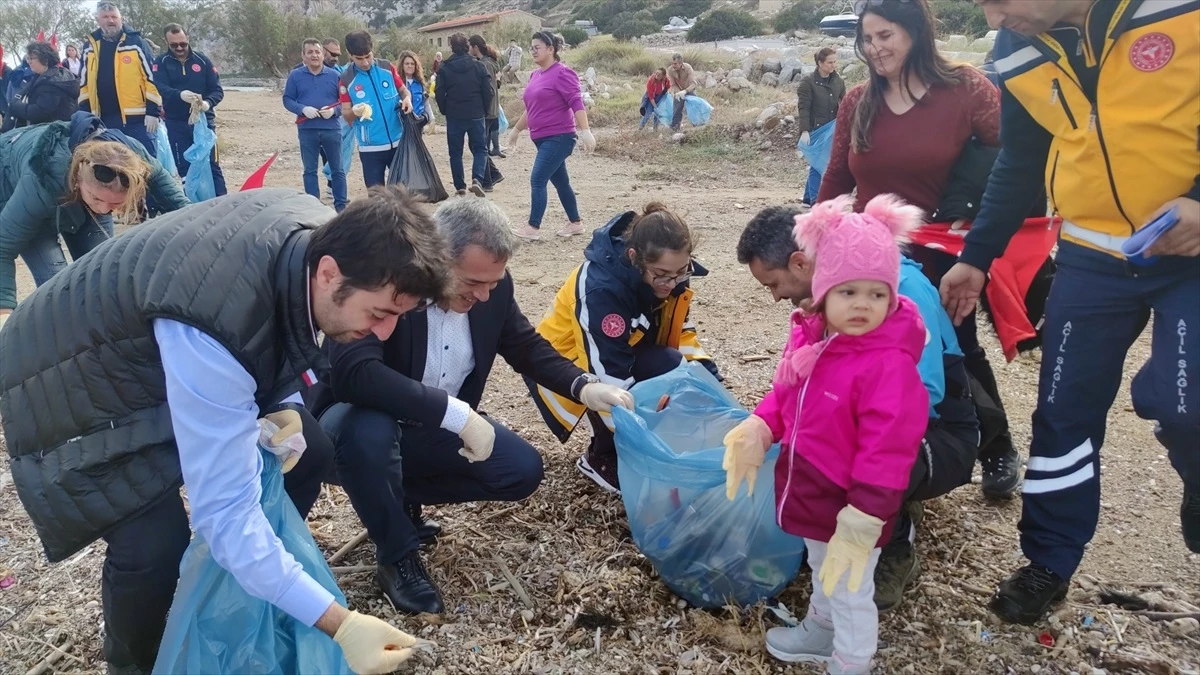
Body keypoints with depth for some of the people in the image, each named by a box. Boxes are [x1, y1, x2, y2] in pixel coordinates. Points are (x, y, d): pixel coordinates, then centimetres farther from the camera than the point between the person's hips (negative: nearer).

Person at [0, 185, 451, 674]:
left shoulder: (321, 235, -20)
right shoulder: (215, 327, -43)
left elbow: (284, 328, 3)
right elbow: (224, 512, -39)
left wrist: (287, 406, -16)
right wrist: (337, 623, -40)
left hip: (184, 356, 7)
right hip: (78, 384, -7)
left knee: (310, 452, -1)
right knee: (156, 548, -24)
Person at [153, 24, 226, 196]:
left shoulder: (202, 60, 2)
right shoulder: (161, 63, 0)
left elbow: (217, 90, -2)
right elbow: (160, 89, -16)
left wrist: (208, 102, -25)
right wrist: (180, 95, -37)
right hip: (176, 124, 1)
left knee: (212, 165, -1)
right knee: (185, 168, 5)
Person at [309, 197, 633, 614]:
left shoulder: (491, 286, -11)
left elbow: (526, 346, 3)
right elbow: (353, 372, -44)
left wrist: (583, 387, -15)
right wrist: (456, 413, -44)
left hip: (439, 430, 6)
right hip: (365, 422, -5)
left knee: (523, 470, -7)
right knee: (368, 431, -38)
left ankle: (400, 496, 10)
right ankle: (397, 557, -12)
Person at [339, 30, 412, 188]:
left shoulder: (387, 68, -1)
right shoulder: (346, 79, -5)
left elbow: (403, 90, 12)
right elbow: (345, 114, -3)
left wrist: (407, 99, -12)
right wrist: (354, 112, -27)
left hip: (398, 142, 1)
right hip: (370, 147, -1)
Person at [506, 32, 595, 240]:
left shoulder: (561, 73, -11)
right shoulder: (535, 75, 14)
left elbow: (576, 103, -20)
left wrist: (585, 131, -29)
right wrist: (516, 129, 29)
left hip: (559, 138, -9)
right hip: (543, 139, 9)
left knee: (537, 180, -12)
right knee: (560, 182, 13)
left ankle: (533, 227, -8)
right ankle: (576, 223, 23)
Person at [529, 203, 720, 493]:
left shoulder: (668, 274, -16)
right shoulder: (601, 289, -36)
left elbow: (682, 332, -1)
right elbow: (610, 382, -37)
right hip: (563, 364, -6)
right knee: (665, 368, -30)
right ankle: (602, 458, -9)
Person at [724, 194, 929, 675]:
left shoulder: (889, 364, -29)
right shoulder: (810, 337, -3)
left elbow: (887, 449, -29)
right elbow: (786, 394, 11)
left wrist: (863, 519, -27)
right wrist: (759, 429, -6)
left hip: (848, 507, -8)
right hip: (811, 493, 8)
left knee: (849, 592, 12)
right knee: (821, 572, 32)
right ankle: (820, 630, 57)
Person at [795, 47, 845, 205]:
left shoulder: (838, 81, 8)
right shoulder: (808, 81, -8)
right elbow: (803, 108, -13)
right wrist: (804, 131, -21)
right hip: (814, 130, -6)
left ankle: (808, 197, 21)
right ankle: (815, 201, -3)